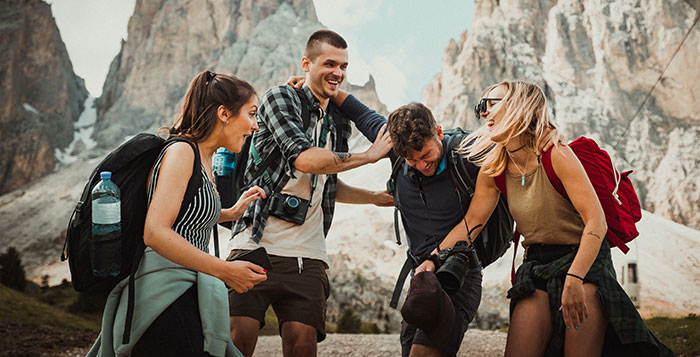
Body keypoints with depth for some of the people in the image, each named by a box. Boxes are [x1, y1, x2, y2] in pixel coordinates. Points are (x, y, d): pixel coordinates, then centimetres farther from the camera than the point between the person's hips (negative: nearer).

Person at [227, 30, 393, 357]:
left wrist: (378, 197, 21)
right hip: (257, 243, -5)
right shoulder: (281, 97, 0)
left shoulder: (339, 125, 20)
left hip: (307, 256, 5)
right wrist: (370, 155, -6)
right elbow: (304, 158, -16)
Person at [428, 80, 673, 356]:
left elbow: (596, 222, -22)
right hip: (537, 267, 5)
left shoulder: (556, 155, -17)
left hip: (585, 261, -4)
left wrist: (574, 280, -32)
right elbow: (471, 221, 0)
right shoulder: (493, 169, 2)